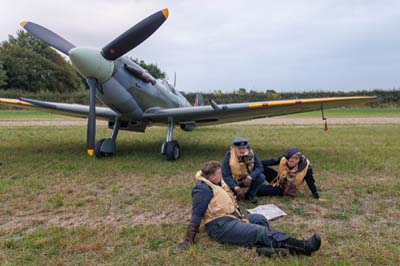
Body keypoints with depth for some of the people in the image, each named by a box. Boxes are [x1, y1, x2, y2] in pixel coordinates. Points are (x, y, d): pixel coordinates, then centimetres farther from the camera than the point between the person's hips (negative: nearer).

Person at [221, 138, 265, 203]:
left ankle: (250, 195, -1)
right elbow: (226, 175, -27)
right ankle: (235, 195, 7)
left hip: (247, 180, 2)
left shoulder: (251, 153, -15)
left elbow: (260, 167, -15)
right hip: (234, 181, -2)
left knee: (261, 177, -23)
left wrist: (250, 177, -35)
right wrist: (236, 188, -40)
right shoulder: (229, 155, -23)